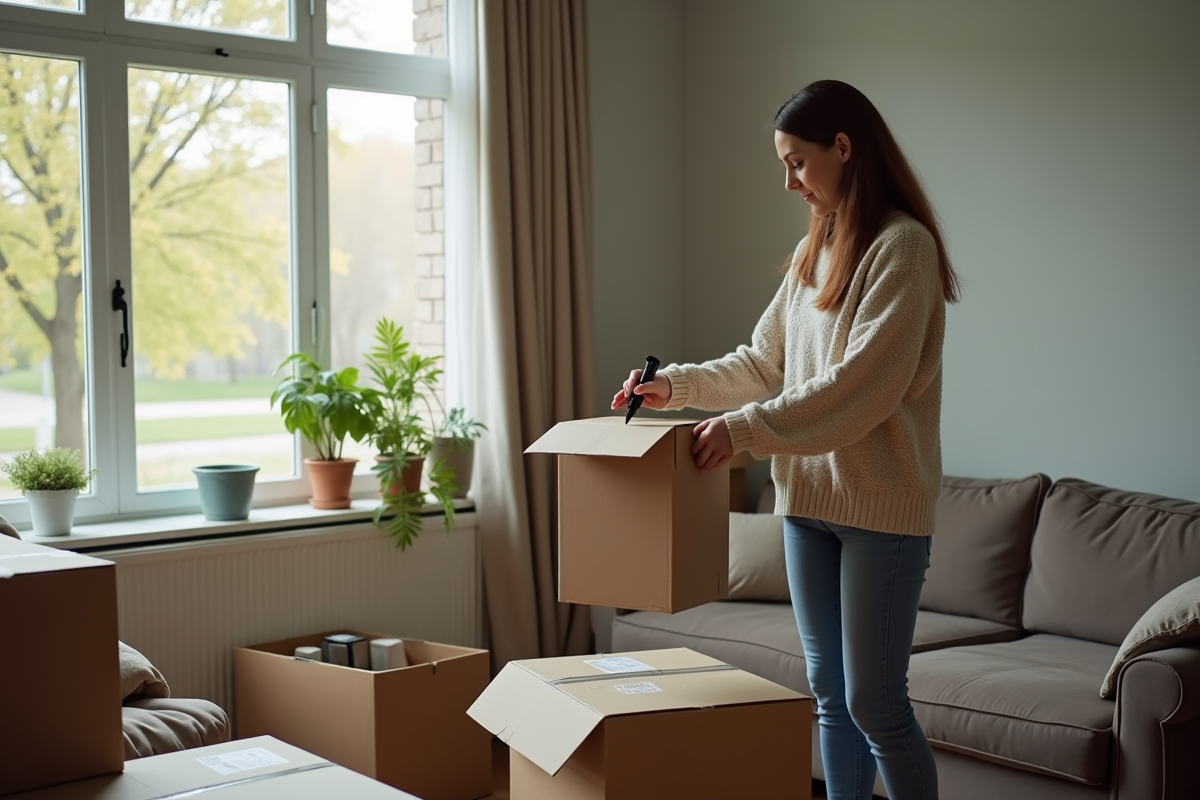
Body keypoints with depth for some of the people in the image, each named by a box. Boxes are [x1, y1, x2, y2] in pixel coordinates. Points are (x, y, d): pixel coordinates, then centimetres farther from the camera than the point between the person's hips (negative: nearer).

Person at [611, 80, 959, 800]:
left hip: (881, 503, -8)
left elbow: (863, 384, -22)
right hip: (809, 495, 8)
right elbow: (764, 362, 18)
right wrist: (679, 385, 6)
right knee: (829, 692, 15)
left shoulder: (903, 247, -13)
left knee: (875, 705, -3)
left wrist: (744, 428, -23)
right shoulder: (814, 252, 14)